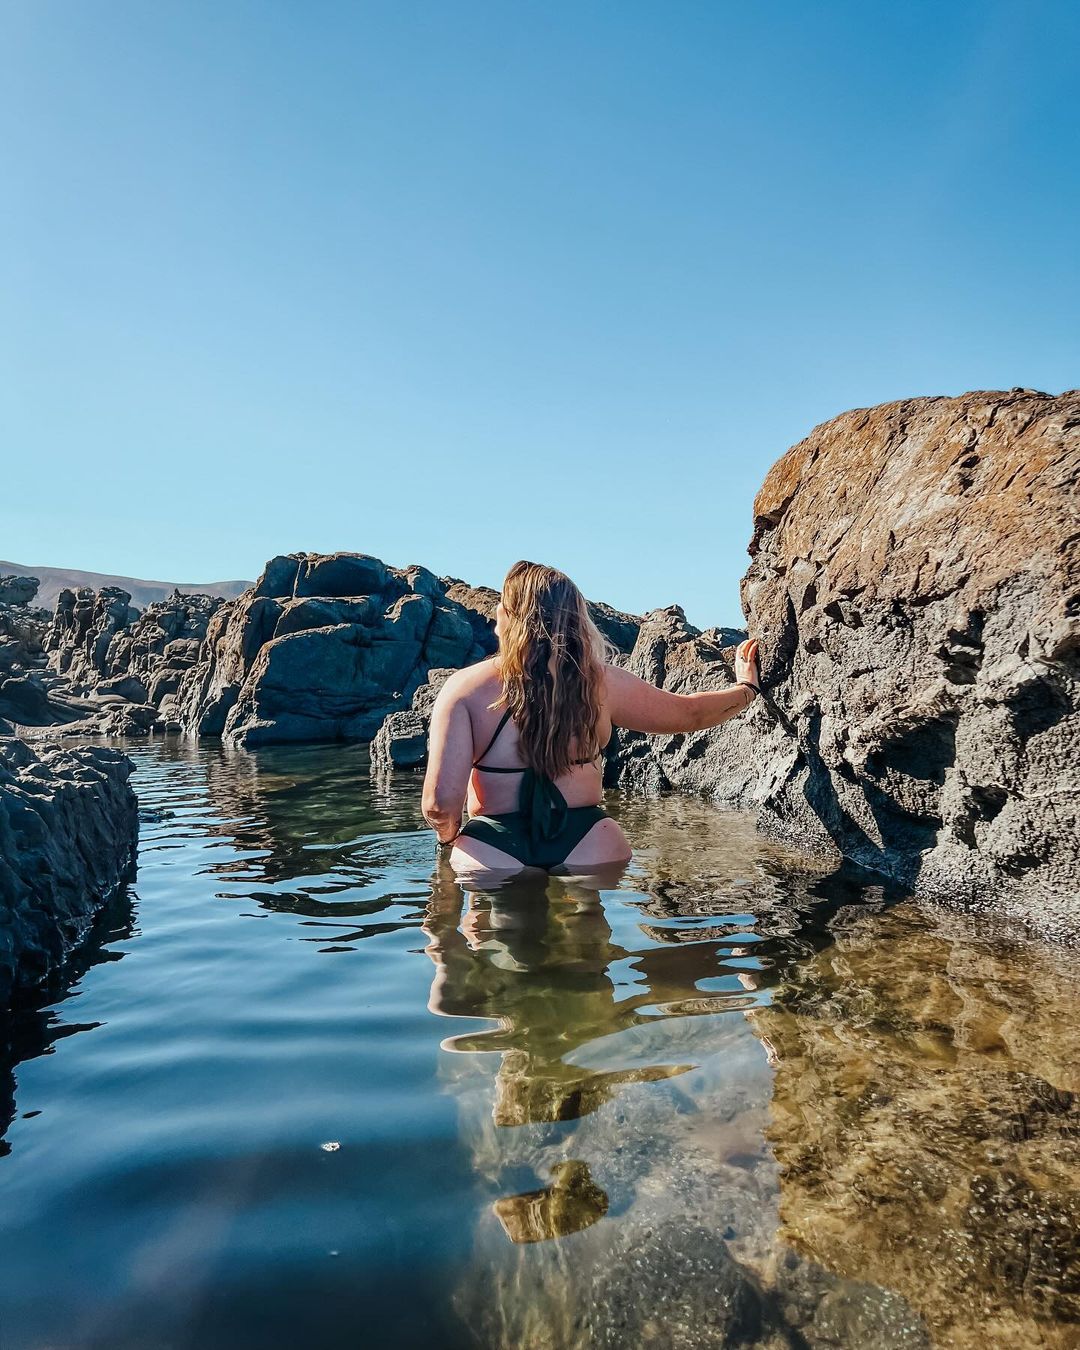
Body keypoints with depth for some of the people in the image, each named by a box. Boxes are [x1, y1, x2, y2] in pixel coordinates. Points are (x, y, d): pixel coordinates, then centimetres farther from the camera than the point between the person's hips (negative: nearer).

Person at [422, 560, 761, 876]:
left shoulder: (466, 686, -7)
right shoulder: (601, 681, 0)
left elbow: (441, 803, -14)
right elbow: (690, 713, 16)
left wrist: (449, 835, 11)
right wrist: (747, 687, 37)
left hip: (491, 855, -1)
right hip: (589, 847, 2)